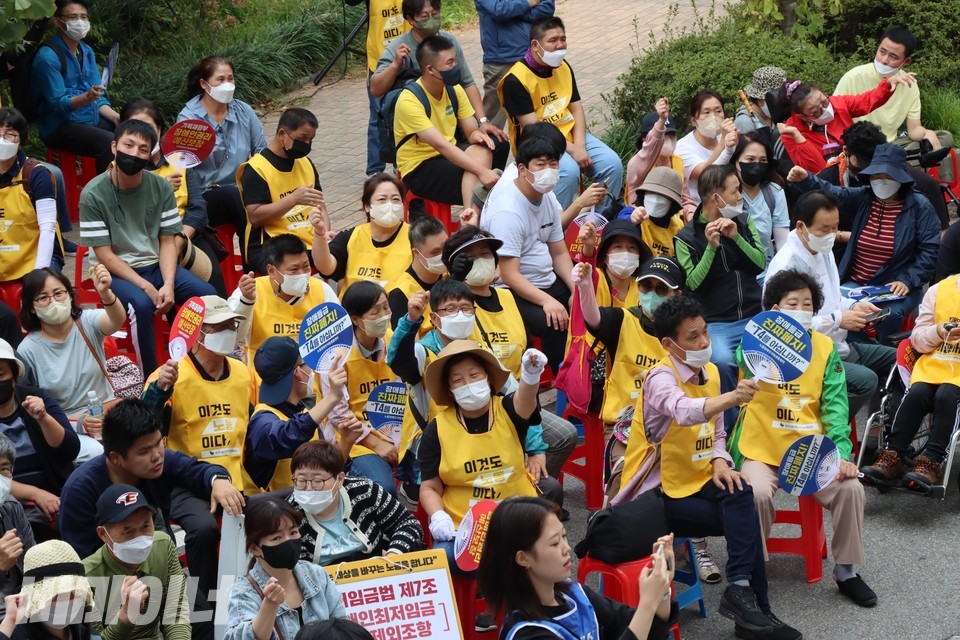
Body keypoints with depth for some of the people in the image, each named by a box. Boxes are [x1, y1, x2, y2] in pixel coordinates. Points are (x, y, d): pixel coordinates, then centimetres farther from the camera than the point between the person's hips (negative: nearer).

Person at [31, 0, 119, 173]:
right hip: (60, 127, -8)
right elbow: (58, 104, -18)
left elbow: (97, 97, 12)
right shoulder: (48, 56, -16)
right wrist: (87, 98, -34)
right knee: (110, 144, -29)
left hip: (92, 120, 8)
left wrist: (115, 116, -5)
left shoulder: (87, 51, 9)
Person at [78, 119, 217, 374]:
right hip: (117, 272, -4)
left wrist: (168, 284, -16)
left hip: (157, 266, 4)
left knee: (208, 295, -20)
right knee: (141, 304, -35)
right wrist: (145, 286, -19)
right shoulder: (93, 194, -12)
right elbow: (104, 254, -12)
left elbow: (168, 241, 1)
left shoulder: (161, 188, -1)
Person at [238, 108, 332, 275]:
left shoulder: (306, 163, 18)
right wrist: (294, 199, -20)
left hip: (312, 241, 7)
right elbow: (255, 217, -12)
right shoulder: (256, 170, -5)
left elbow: (319, 204, 23)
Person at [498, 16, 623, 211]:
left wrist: (579, 146, -12)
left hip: (570, 134, 7)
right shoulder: (516, 80, -17)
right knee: (569, 170, -33)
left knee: (612, 164, -11)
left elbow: (577, 109, 6)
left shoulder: (563, 67, 7)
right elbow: (533, 128, -19)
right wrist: (571, 150, -21)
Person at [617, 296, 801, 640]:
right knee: (743, 516, -22)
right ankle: (751, 606, -14)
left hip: (696, 481, 6)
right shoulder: (661, 378, -18)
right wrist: (732, 398, -57)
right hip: (658, 493, -6)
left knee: (740, 496, -23)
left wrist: (719, 461, -9)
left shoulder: (710, 372, 6)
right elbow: (685, 411, -40)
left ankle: (741, 593, -19)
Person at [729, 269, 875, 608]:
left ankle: (846, 571, 3)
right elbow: (747, 361, -24)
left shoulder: (826, 348, 5)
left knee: (851, 488, -18)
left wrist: (842, 452, -14)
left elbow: (835, 404, 0)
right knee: (757, 492, -30)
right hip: (762, 449, -3)